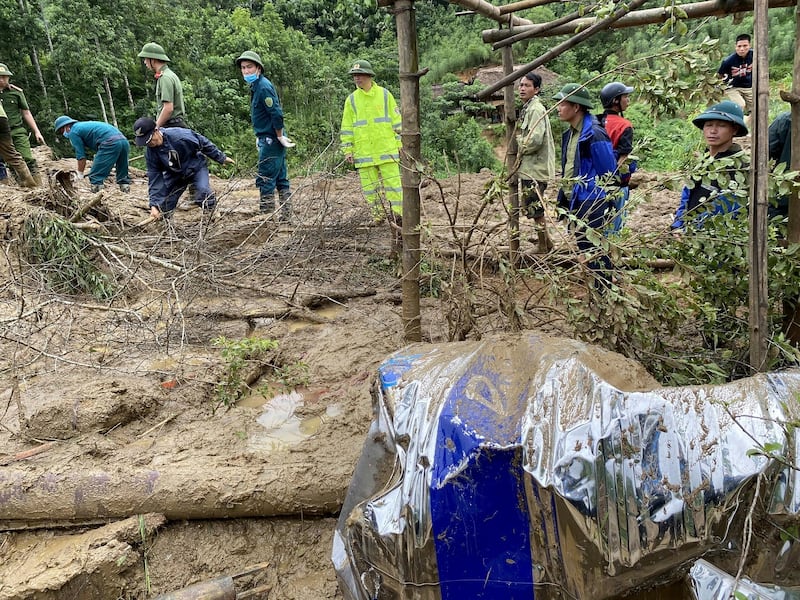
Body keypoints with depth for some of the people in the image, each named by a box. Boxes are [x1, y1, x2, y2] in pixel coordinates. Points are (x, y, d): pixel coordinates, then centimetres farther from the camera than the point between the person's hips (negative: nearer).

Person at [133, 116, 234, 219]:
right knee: (162, 207, -4)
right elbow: (154, 178, -13)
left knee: (203, 192, -30)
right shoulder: (150, 153, -18)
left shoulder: (179, 135, -32)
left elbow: (203, 143, -19)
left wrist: (221, 158, -10)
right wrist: (154, 205, -20)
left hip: (196, 167, -3)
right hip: (174, 175, 4)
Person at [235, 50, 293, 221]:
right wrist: (260, 137, 17)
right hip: (267, 139, 10)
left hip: (271, 140, -10)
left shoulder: (263, 87, -15)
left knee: (265, 180, -6)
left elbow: (277, 114, -21)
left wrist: (279, 136, -14)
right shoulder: (256, 86, 14)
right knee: (281, 179, 12)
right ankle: (286, 217, 18)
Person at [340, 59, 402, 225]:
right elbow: (346, 127, 9)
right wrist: (347, 150, 3)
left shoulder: (384, 94, 5)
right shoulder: (351, 99, 8)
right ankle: (378, 214, 13)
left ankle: (397, 213, 3)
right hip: (363, 152, 2)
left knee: (392, 180, -3)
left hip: (387, 149, -2)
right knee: (369, 185, 3)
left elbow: (396, 121, 7)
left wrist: (400, 143, 3)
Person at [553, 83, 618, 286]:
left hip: (590, 204, -10)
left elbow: (608, 173, -16)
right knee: (583, 246, 18)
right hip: (574, 201, 10)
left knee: (594, 250, -3)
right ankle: (598, 287, 33)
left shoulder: (594, 134, -18)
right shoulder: (571, 133, 10)